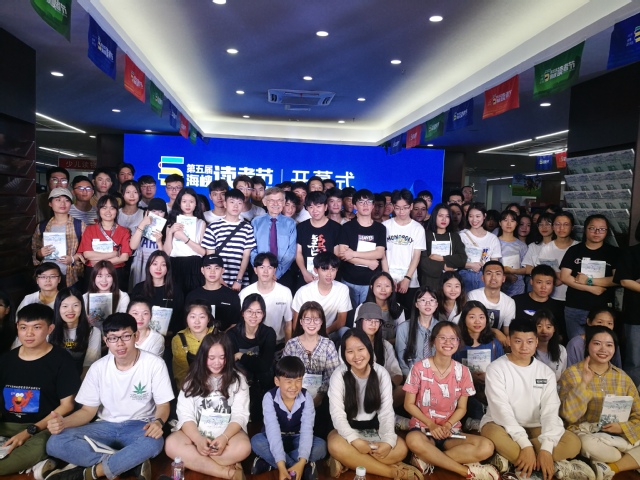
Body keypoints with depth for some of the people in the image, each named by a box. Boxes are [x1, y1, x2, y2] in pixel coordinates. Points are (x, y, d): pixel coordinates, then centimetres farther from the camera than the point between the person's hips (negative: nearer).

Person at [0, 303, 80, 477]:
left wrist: (30, 432, -15)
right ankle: (31, 464, -19)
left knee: (38, 446, -41)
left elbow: (67, 405, -7)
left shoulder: (61, 360, -5)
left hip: (42, 428, -6)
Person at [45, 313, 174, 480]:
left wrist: (158, 422, -31)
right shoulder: (98, 368, -4)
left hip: (139, 426, -3)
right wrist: (63, 422, -20)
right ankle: (133, 463, -24)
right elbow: (88, 410, 1)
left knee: (154, 443, -39)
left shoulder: (154, 364, -13)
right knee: (55, 443, -23)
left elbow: (163, 405, -8)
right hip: (106, 426, 4)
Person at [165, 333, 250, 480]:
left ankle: (194, 461, -22)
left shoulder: (238, 379, 2)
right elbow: (185, 414, -4)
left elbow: (240, 415, -4)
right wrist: (198, 439, -23)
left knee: (243, 447, -33)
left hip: (228, 432, -1)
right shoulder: (193, 378, 5)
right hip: (195, 432, 2)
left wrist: (224, 437, -24)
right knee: (171, 444, -31)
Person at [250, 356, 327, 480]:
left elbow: (307, 429, -26)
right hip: (275, 440, -1)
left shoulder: (306, 397, -18)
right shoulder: (269, 398, -23)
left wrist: (302, 462, -41)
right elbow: (272, 430, -33)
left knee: (321, 446, -27)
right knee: (257, 441, -32)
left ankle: (268, 462, -24)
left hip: (296, 439, 1)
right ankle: (306, 468, -27)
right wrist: (281, 465, -43)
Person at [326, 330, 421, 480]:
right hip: (348, 428, -2)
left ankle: (347, 462, -19)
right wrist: (355, 440, -34)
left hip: (373, 427, 2)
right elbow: (337, 414, -18)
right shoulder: (339, 375, -14)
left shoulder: (381, 373, -8)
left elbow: (386, 411, -11)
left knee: (400, 448, -25)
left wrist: (388, 440, -28)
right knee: (336, 446, -35)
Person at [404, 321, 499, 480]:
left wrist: (447, 426, -13)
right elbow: (409, 404, -5)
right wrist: (431, 425, -17)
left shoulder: (463, 372, 0)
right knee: (414, 440, -39)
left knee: (486, 447, -24)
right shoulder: (419, 368, -9)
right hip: (423, 428, -3)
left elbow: (461, 408, 5)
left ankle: (428, 459, -18)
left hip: (451, 431, 3)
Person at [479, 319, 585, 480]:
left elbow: (550, 411, -9)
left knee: (573, 443, -22)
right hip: (502, 425, -4)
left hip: (534, 428, 4)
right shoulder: (496, 368, -9)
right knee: (494, 434, -38)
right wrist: (525, 445, -28)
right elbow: (501, 410, -18)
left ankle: (509, 458, -21)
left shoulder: (546, 372, 2)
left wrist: (546, 448, -25)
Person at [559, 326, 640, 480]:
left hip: (617, 435, 5)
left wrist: (622, 427, -15)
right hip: (585, 435, -4)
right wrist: (584, 383, -24)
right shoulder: (572, 373, -7)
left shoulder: (623, 377, 7)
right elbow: (569, 416, -17)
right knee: (589, 444, -37)